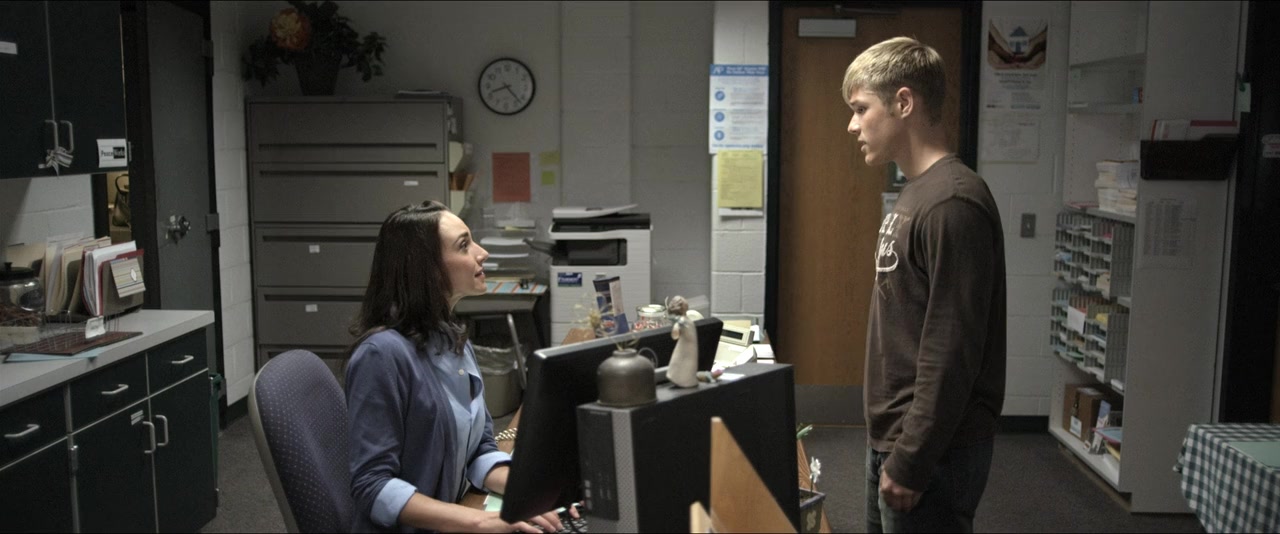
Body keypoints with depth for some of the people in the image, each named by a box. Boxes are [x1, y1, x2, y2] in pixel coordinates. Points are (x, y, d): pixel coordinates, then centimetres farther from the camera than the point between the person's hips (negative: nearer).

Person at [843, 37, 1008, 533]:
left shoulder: (952, 203, -20)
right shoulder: (916, 193, 9)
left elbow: (951, 354, -23)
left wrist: (911, 462, -19)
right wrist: (891, 447, 17)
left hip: (930, 451, -9)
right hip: (891, 437, 9)